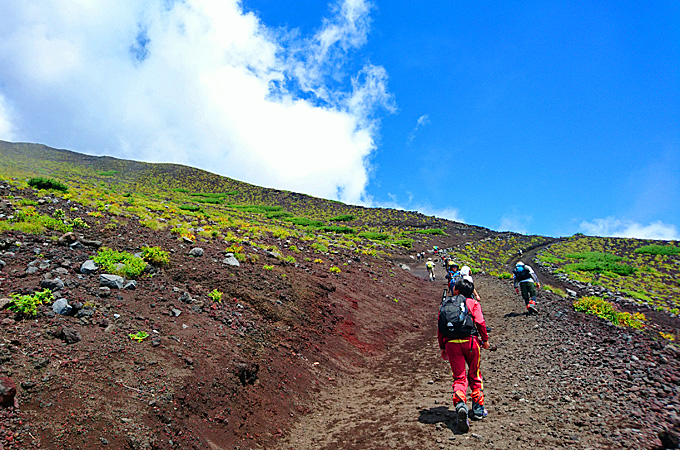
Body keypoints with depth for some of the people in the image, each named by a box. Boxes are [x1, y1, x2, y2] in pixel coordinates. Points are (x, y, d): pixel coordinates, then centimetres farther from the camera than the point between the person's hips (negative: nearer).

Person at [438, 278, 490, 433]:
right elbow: (480, 322, -5)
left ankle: (460, 405, -22)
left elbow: (440, 328, 12)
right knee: (474, 375, 17)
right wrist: (485, 339, 8)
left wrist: (442, 347, 18)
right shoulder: (472, 303, 9)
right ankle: (478, 410, 25)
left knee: (459, 377, 3)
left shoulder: (444, 304, 15)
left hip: (451, 343, 1)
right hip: (470, 340, 0)